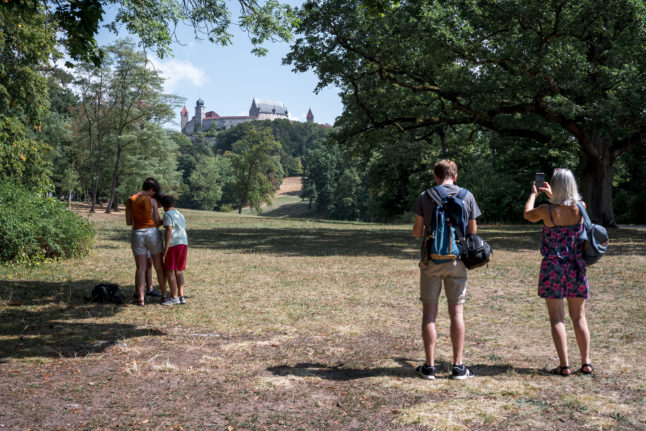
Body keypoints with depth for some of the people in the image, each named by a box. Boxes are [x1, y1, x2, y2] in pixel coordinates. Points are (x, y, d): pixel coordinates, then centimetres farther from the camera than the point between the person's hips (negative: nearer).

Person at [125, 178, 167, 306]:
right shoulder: (152, 201, -7)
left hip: (137, 234, 3)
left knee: (140, 268, 6)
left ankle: (140, 298, -2)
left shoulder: (130, 200, 2)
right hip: (152, 233, -3)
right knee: (159, 266, 10)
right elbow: (157, 223, -3)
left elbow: (128, 222, 6)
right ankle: (164, 295, 18)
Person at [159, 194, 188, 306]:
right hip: (184, 243, 8)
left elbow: (169, 230, -15)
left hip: (174, 244, -8)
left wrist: (166, 247, -17)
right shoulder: (181, 215, 20)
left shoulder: (168, 214, -5)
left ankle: (174, 297, -4)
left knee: (169, 271, -2)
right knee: (178, 271, 10)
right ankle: (181, 297, 7)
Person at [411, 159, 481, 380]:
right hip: (457, 260, 1)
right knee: (457, 312, 7)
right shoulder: (467, 196, 1)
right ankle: (458, 366, 11)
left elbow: (417, 232, 0)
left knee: (429, 312, 5)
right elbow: (472, 232, 5)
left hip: (431, 260, -1)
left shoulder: (425, 197, -2)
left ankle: (429, 366, 8)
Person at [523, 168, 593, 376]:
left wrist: (533, 194, 25)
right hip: (576, 267, 3)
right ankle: (586, 363, 15)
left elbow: (528, 214, 9)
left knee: (557, 318, 3)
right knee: (579, 317, 13)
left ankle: (564, 365, 1)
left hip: (552, 267, -3)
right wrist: (551, 195, 31)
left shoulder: (547, 210, -14)